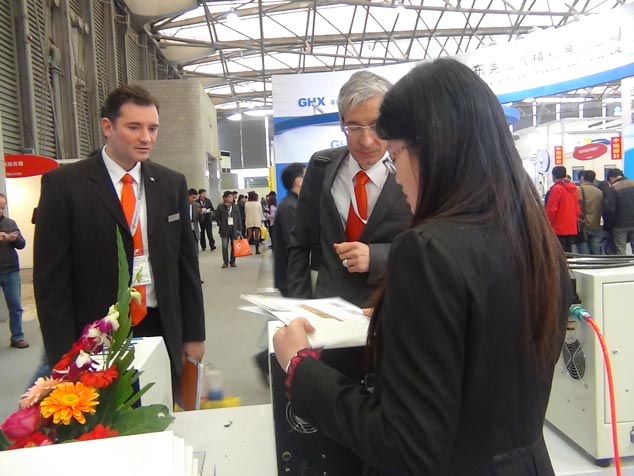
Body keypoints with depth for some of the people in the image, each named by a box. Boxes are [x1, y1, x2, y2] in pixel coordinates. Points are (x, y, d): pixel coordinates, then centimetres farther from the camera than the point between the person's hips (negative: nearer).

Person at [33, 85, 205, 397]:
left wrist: (194, 333, 7)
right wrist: (64, 357, -8)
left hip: (162, 331, 3)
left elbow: (186, 263, 8)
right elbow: (51, 278, -6)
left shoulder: (171, 183, 5)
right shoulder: (64, 184, -6)